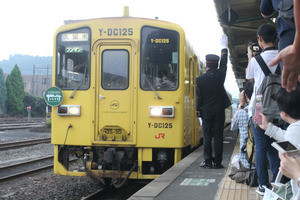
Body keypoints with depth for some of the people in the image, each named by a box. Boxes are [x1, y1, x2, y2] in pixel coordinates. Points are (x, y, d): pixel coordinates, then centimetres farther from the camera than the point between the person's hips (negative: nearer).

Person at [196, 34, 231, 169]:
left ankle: (207, 162, 4)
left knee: (207, 137, 4)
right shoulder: (220, 75, -4)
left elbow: (199, 97, -4)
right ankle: (217, 162, 4)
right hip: (219, 110, 1)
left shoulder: (200, 79, -8)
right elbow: (224, 63, 15)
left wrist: (198, 110, 8)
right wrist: (224, 48, 27)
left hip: (206, 111, -1)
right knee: (218, 136, 3)